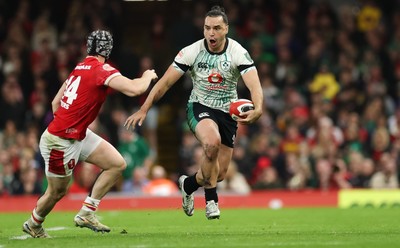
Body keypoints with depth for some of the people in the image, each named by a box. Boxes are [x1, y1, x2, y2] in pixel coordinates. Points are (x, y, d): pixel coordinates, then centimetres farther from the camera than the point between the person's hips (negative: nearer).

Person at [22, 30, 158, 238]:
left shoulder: (79, 68, 7)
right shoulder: (102, 70, -19)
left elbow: (56, 102, 14)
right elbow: (134, 89, -30)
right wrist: (147, 77, -10)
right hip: (61, 142, -9)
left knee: (117, 164, 3)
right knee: (57, 192, 9)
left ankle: (86, 214, 8)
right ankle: (33, 224, 35)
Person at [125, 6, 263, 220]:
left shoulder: (238, 53, -16)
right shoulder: (192, 52, -14)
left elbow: (254, 85, -28)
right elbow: (165, 82, -8)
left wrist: (257, 109, -48)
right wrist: (144, 109, -14)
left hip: (227, 113, 2)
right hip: (199, 107, -2)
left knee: (220, 173, 4)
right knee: (212, 142, -36)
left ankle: (188, 184, 38)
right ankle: (211, 200, -18)